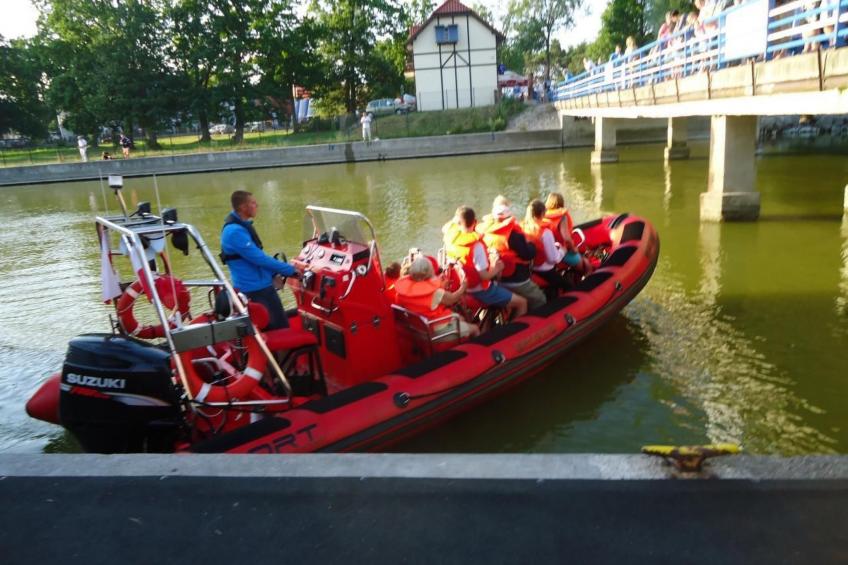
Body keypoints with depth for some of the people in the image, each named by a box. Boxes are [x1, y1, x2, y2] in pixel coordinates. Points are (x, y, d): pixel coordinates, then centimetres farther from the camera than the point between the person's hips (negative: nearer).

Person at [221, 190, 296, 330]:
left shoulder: (242, 225, 11)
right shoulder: (235, 231, -22)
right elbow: (258, 258, -24)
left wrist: (273, 273, 11)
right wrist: (289, 270, -17)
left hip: (261, 285, 10)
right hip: (254, 289, -10)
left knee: (279, 324, 15)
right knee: (280, 327, -6)